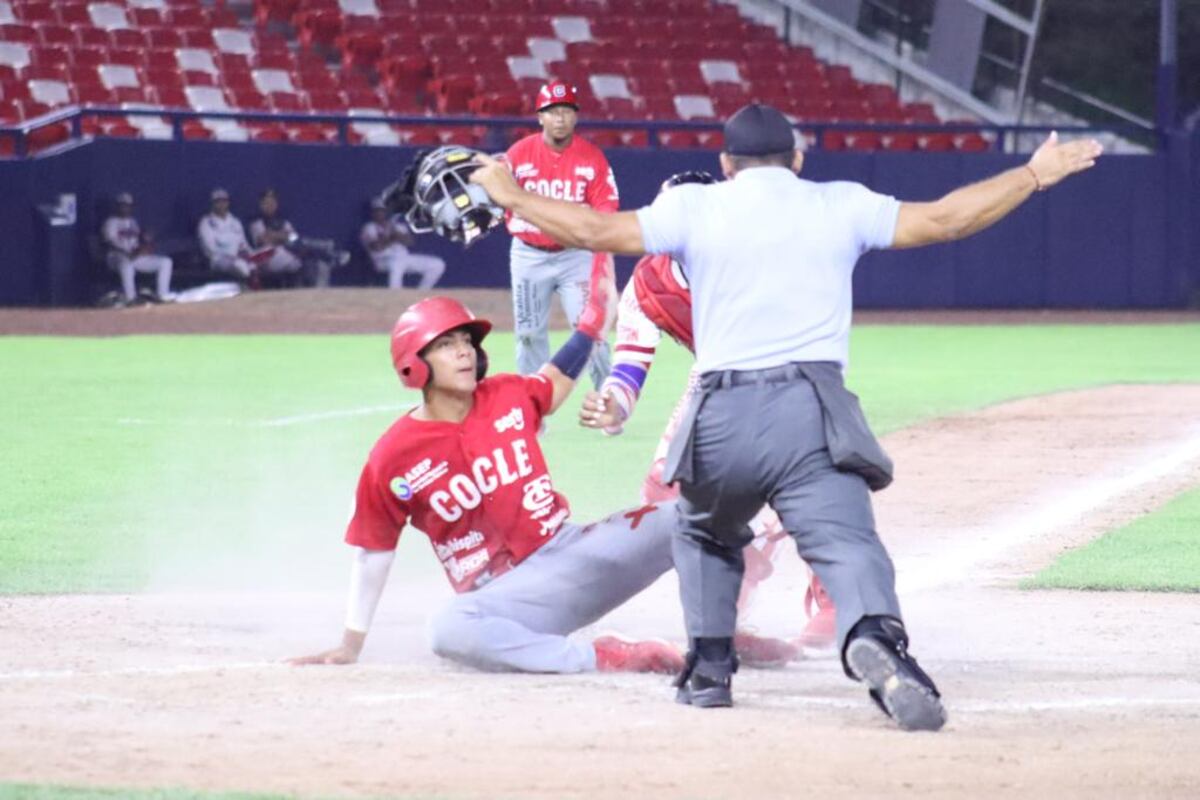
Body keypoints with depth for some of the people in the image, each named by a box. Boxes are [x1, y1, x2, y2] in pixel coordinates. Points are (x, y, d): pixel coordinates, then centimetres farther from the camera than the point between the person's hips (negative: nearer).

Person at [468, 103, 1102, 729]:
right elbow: (945, 220, 13)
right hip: (812, 410, -1)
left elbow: (596, 230, 9)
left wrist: (511, 196, 23)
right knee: (846, 542, -16)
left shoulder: (694, 208, 12)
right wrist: (1034, 176, 23)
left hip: (719, 418, 1)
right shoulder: (841, 206, 13)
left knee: (705, 535, 29)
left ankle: (709, 668, 23)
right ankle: (874, 637, -46)